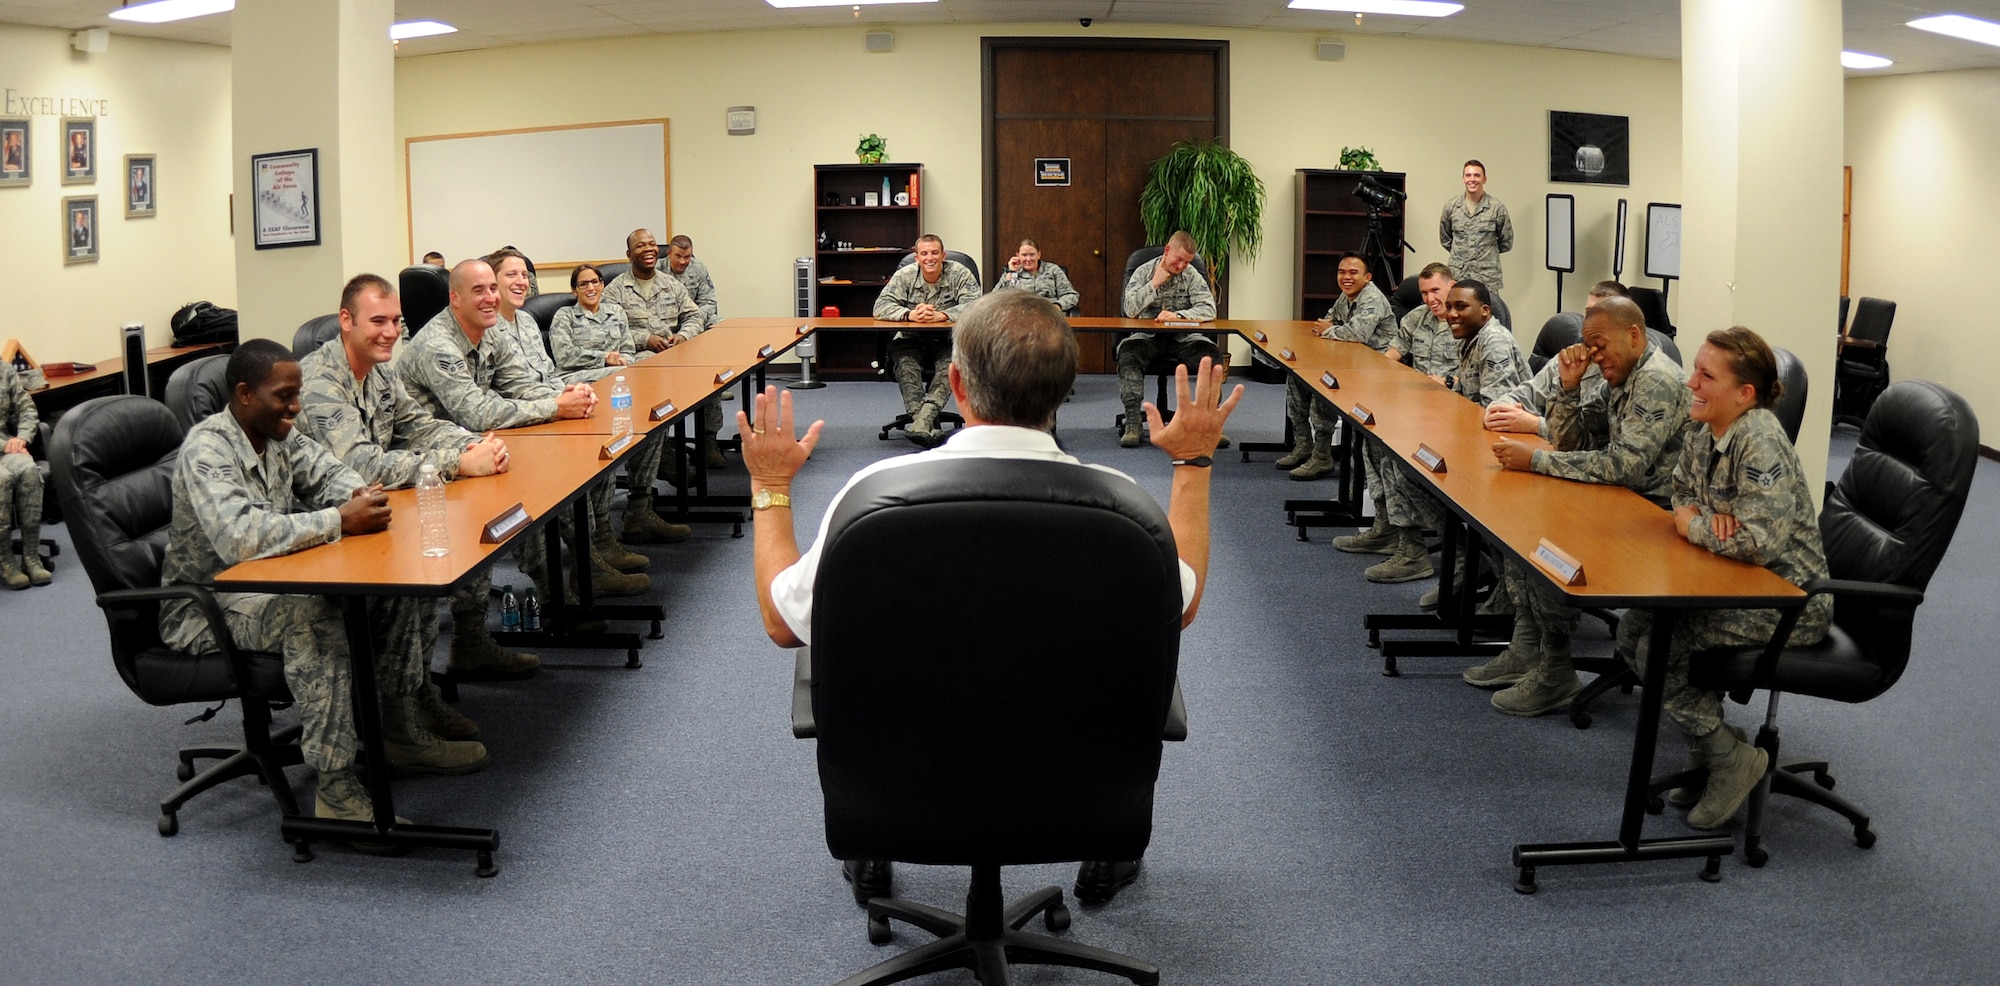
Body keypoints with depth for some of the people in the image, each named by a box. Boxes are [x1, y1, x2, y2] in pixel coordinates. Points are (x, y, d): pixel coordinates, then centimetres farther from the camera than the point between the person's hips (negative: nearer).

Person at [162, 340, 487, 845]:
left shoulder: (278, 432, 2)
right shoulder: (207, 450, -25)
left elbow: (328, 472, 11)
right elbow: (237, 536, -39)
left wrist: (360, 494, -16)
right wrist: (339, 521, -36)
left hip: (264, 578, 9)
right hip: (205, 604, -9)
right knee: (316, 616, -35)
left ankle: (398, 729, 8)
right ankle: (336, 790, -32)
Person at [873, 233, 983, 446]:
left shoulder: (959, 274, -2)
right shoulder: (904, 275, 3)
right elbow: (881, 306, -7)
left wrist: (940, 315, -31)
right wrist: (911, 314, -26)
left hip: (948, 341, -1)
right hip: (912, 341, 1)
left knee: (951, 363, -34)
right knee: (903, 360, -32)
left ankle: (925, 416, -47)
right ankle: (923, 421, -44)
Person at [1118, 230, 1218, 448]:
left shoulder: (1192, 275, 3)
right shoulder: (1144, 272, 1)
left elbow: (1208, 309, -10)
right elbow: (1130, 310, -11)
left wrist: (1177, 315, -24)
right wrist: (1155, 283, -14)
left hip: (1183, 337, 1)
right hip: (1148, 336, -1)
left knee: (1212, 354, -27)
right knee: (1127, 351, -33)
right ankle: (1133, 423, -30)